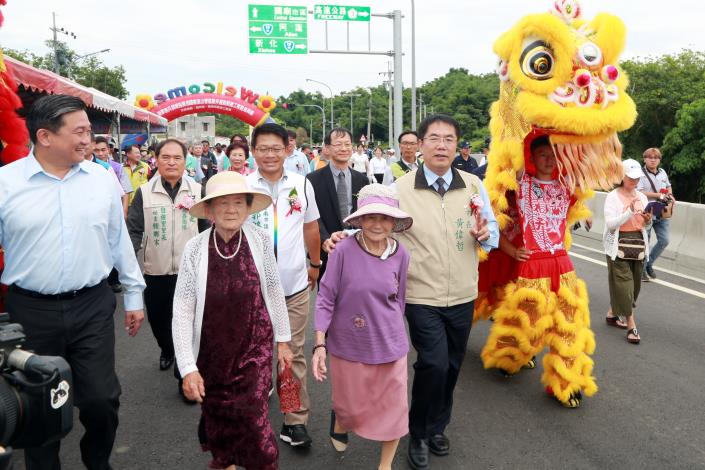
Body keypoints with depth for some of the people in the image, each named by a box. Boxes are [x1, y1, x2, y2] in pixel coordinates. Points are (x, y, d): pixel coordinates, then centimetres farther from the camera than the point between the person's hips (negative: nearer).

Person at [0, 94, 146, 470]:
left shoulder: (102, 180, 1)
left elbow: (120, 241, 9)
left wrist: (134, 295, 12)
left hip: (92, 307, 1)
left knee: (101, 400, 4)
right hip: (31, 311, -1)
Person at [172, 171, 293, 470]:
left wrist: (282, 339, 6)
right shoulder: (195, 249, -16)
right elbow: (182, 311, -13)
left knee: (253, 419, -4)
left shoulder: (260, 240, -13)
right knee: (216, 413, 19)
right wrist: (188, 367, -15)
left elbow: (273, 291, -1)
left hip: (255, 348, -1)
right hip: (212, 352, 1)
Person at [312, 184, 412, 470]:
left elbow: (399, 300, 7)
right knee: (352, 407, 16)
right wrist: (319, 344, -15)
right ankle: (339, 420, 54)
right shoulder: (345, 250, -16)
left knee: (394, 411, 9)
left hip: (389, 346, 2)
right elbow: (326, 298, -11)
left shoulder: (400, 254, -6)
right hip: (348, 345, -2)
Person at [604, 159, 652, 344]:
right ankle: (631, 325, -1)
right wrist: (630, 212, -24)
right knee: (624, 284, -7)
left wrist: (648, 221, -6)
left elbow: (646, 228, 16)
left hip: (638, 245, 6)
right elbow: (610, 224, -15)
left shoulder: (642, 197, 10)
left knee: (634, 284, 10)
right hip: (619, 246, -6)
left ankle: (613, 314, 28)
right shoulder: (613, 197, -6)